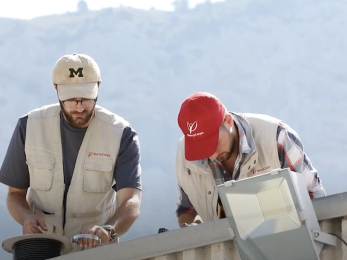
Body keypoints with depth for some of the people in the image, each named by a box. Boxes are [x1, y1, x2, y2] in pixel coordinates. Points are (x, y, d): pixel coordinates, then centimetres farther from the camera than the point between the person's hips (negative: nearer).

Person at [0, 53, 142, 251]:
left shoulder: (122, 135, -7)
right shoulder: (29, 127, -2)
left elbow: (131, 203, -17)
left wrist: (108, 231, -38)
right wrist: (26, 216, -17)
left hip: (97, 249, -1)